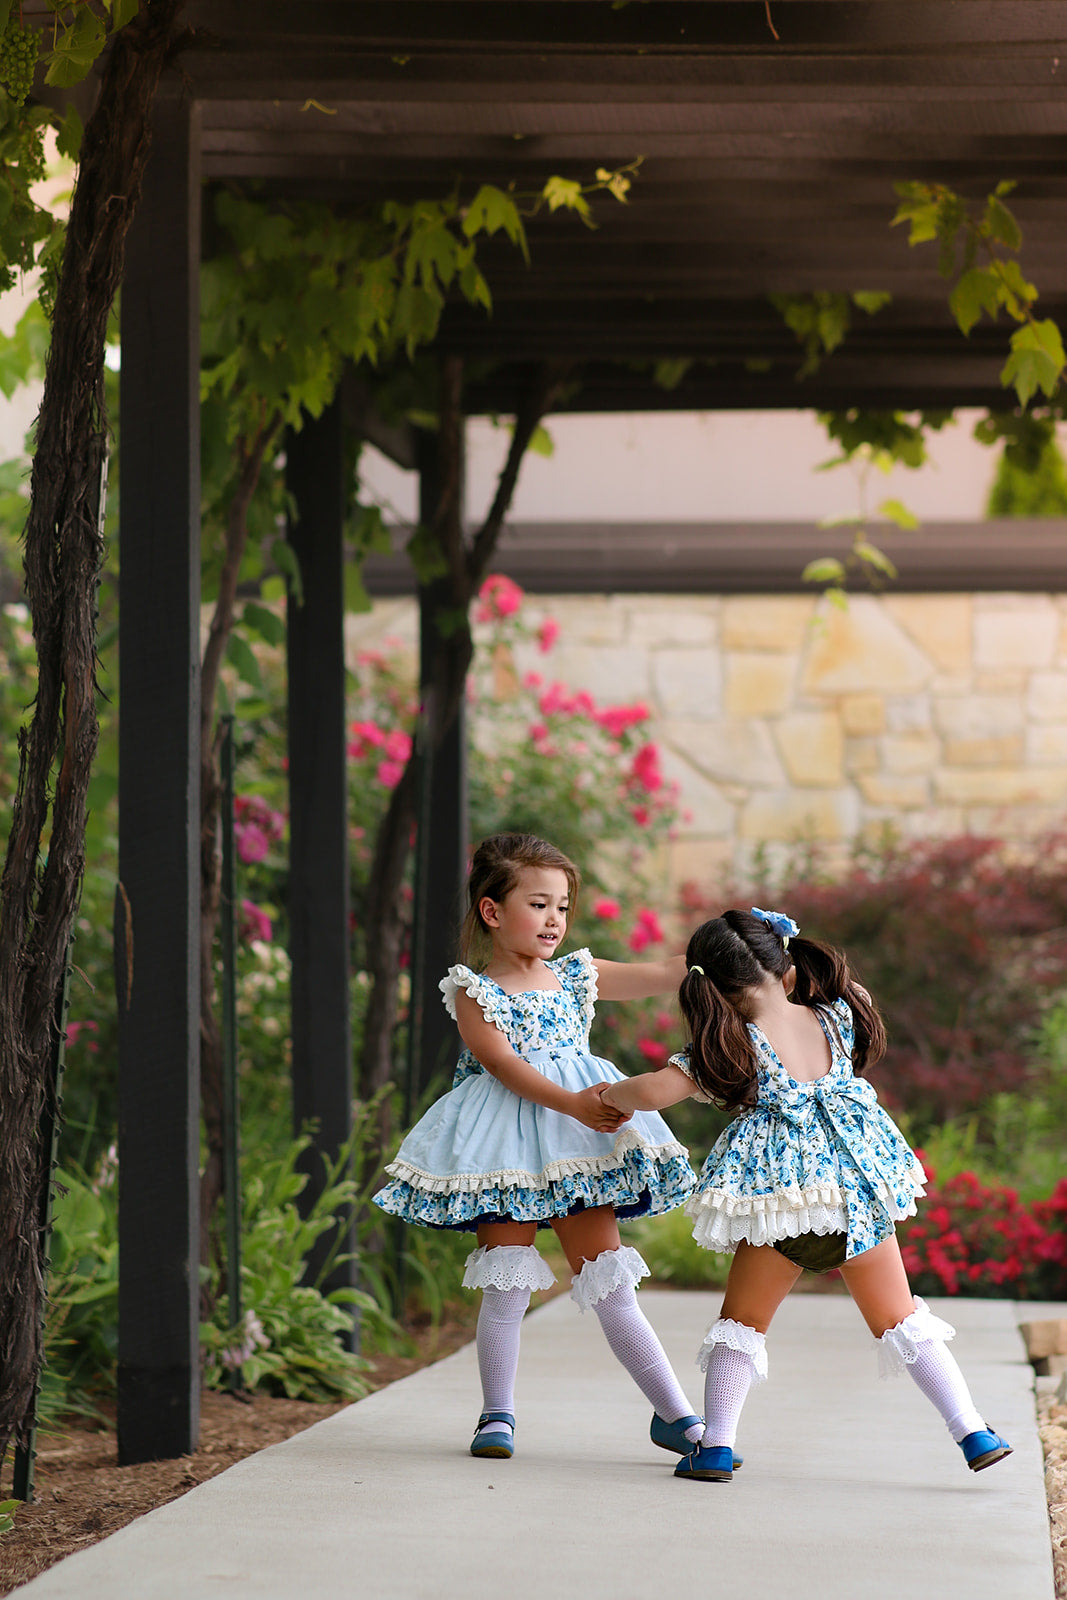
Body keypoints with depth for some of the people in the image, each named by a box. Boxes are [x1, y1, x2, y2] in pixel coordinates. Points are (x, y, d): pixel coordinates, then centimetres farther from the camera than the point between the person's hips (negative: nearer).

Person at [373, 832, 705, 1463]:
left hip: (578, 1148, 3)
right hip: (506, 1145, -3)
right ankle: (498, 1416, 10)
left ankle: (676, 1415, 1)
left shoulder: (578, 977, 12)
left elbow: (665, 974, 8)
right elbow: (503, 1062, -15)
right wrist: (571, 1104, -28)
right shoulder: (474, 993, -1)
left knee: (610, 1282, 0)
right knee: (507, 1285, -4)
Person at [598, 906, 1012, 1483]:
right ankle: (974, 1435, 7)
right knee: (898, 1318, 14)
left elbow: (653, 1092, -11)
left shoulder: (733, 1047, -4)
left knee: (743, 1320, 15)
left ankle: (715, 1445, 5)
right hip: (859, 1193, 3)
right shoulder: (835, 1020, 5)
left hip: (780, 1196, -3)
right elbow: (858, 1007, 30)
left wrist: (613, 1095, 11)